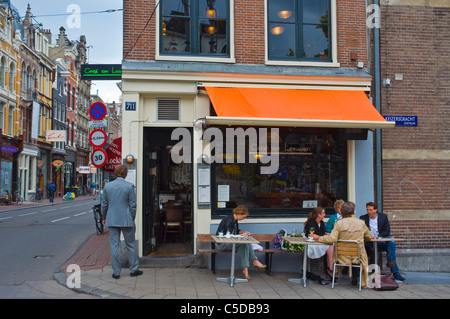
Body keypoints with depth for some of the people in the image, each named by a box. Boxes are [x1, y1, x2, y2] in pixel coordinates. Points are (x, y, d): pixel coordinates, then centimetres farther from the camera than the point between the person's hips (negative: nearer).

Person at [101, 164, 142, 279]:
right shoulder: (130, 186, -8)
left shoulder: (107, 186, 1)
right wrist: (132, 219, 4)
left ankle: (116, 272, 11)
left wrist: (104, 218, 18)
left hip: (112, 220, 2)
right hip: (126, 220, -2)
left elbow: (104, 204, 7)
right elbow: (132, 205, -7)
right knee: (131, 245, 10)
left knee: (114, 246, 6)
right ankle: (134, 270, 18)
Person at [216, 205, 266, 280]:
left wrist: (243, 232, 2)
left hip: (231, 242, 9)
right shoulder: (228, 220, -19)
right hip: (222, 244, -9)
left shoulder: (235, 220, 9)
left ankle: (245, 269, -26)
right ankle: (255, 261, -15)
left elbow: (237, 231, 23)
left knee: (244, 246, -23)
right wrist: (242, 234, -14)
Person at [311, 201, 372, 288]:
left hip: (343, 257, -1)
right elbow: (369, 237, 14)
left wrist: (318, 238, -5)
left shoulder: (339, 223, -9)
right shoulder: (361, 223, -1)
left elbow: (332, 239, -17)